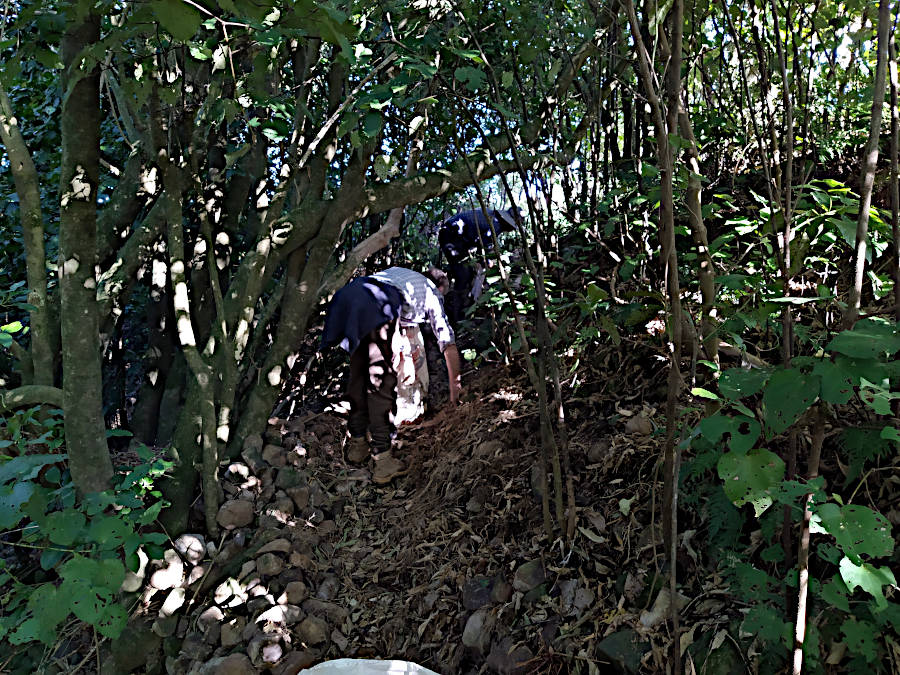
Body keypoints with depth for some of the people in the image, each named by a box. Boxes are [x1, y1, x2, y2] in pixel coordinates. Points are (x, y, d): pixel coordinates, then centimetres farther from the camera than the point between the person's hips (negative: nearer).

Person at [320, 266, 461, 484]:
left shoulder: (398, 271, 42)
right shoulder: (432, 294, 27)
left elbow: (407, 324, 53)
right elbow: (449, 346, 27)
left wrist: (403, 355, 64)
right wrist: (455, 386, 37)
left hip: (346, 295, 6)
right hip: (378, 303, -6)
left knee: (358, 375, 17)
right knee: (381, 383, -1)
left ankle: (357, 445, 27)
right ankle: (383, 460, -2)